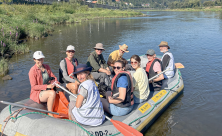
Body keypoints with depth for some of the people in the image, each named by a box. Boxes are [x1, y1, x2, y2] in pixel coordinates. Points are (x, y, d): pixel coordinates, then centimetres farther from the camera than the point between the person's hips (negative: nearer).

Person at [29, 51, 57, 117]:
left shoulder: (47, 67, 7)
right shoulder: (33, 71, -13)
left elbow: (53, 77, 11)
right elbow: (34, 87, -15)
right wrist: (47, 86, -25)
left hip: (47, 92, 7)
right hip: (37, 94, -7)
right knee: (52, 93, -33)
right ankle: (50, 115, -20)